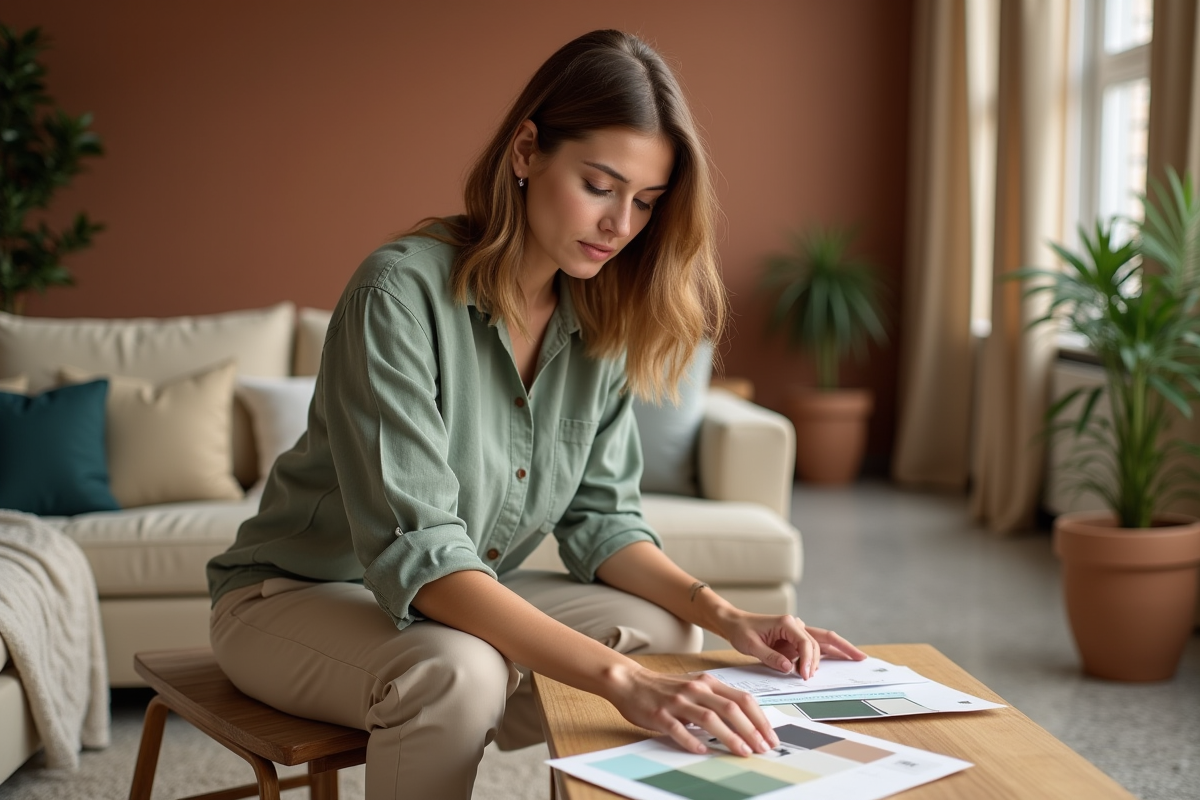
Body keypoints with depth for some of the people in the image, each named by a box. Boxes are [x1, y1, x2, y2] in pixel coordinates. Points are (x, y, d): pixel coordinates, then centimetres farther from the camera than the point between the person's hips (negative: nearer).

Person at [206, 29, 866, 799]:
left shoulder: (603, 321, -5)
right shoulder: (403, 291, -27)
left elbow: (599, 519, -1)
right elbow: (417, 552, -34)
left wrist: (722, 614, -19)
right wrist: (621, 678, -43)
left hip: (467, 597, 6)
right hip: (296, 594, -6)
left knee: (671, 635, -11)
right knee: (457, 672, -35)